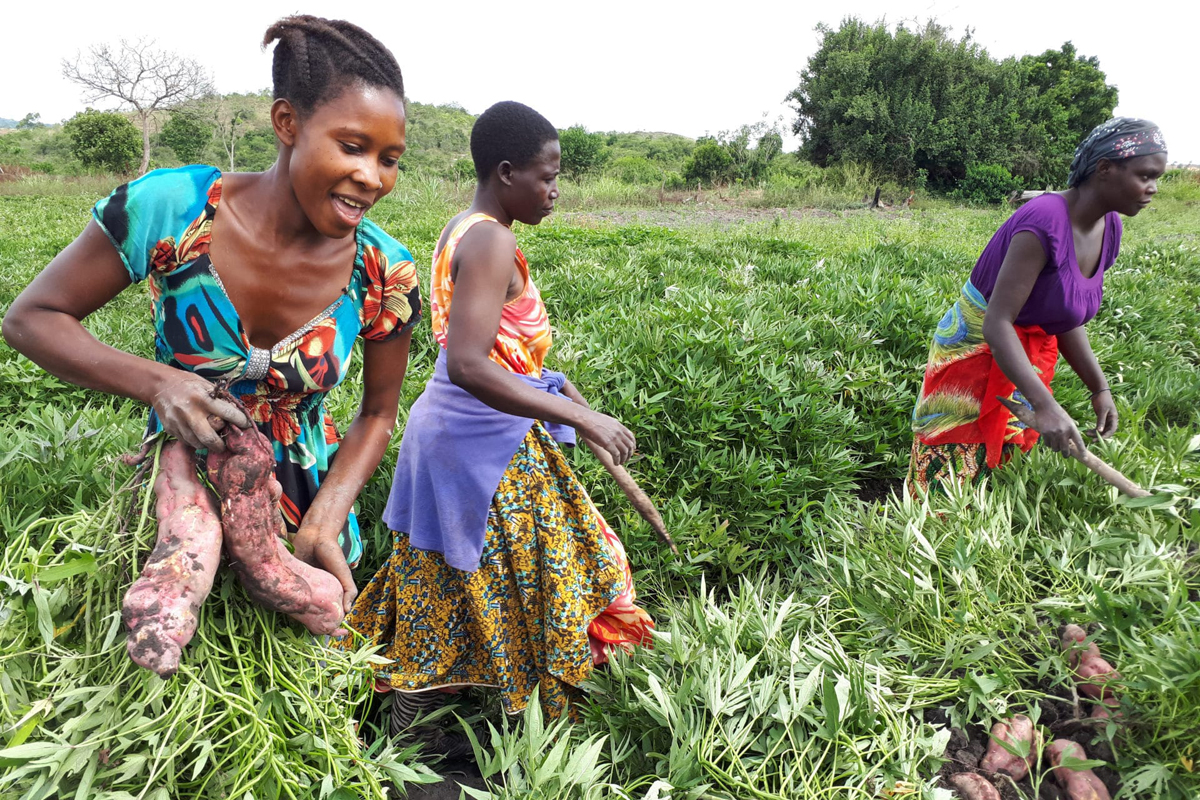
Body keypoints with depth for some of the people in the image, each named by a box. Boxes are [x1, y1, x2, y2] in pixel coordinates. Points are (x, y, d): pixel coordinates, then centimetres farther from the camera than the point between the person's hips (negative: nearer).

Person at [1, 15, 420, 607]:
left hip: (308, 494, 1)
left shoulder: (385, 273, -18)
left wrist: (326, 521, -18)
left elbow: (378, 414, -4)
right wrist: (156, 381, -29)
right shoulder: (171, 208, -22)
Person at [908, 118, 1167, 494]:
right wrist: (1046, 406, -34)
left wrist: (1100, 388, 2)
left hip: (1031, 357, 8)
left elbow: (1067, 320, 9)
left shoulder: (1109, 227, 1)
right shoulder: (1045, 221, -25)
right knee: (952, 480, -4)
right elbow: (997, 325, -29)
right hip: (977, 353, -8)